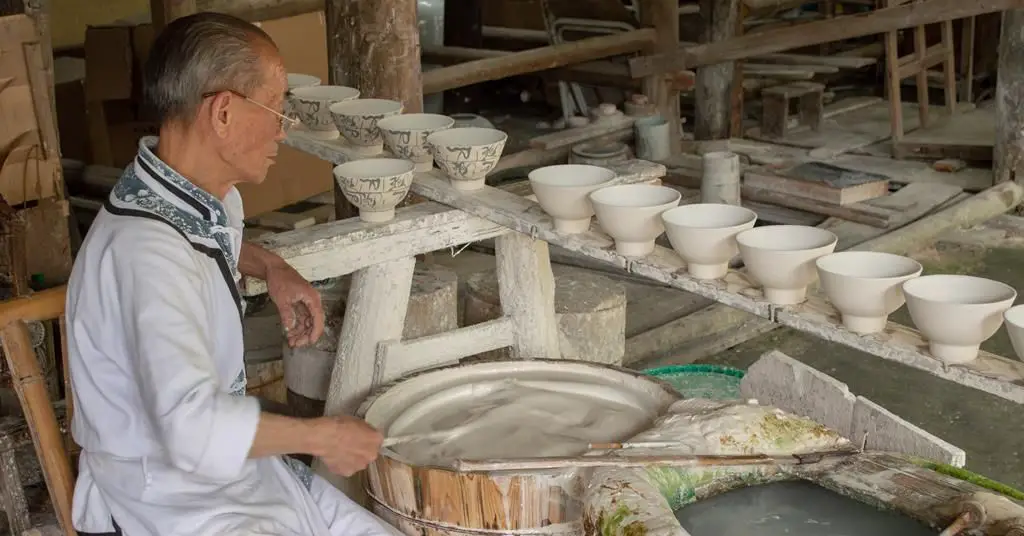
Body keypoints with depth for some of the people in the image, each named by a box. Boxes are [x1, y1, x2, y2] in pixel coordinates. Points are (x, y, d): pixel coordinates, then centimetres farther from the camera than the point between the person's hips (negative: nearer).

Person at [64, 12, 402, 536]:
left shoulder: (209, 196, 1)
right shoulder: (143, 249, -28)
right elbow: (194, 427, -38)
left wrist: (272, 268, 7)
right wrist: (325, 436, -24)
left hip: (240, 470, 9)